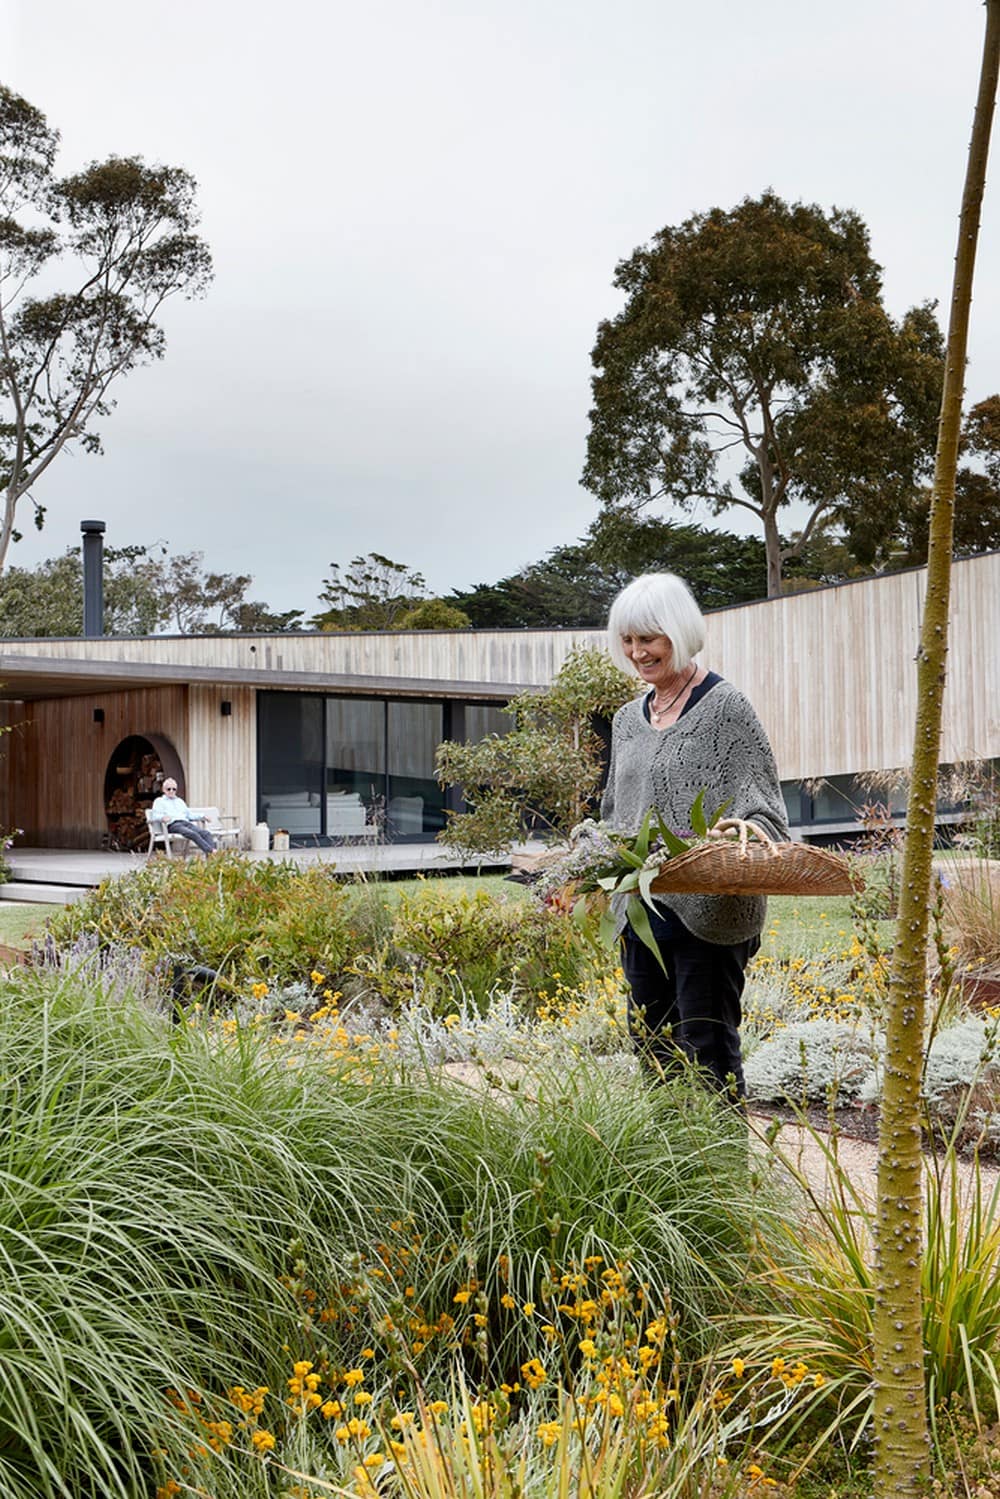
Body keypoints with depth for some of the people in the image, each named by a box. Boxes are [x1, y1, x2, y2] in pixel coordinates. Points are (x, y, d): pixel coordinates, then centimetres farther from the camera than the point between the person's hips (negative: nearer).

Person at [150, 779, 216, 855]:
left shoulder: (180, 801, 35)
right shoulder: (159, 801, 18)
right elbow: (155, 815, 2)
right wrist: (162, 817, -21)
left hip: (186, 822, 5)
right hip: (173, 824, -5)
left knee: (206, 833, -26)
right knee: (193, 834, -36)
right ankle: (211, 852, -48)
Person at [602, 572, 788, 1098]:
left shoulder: (724, 706, -6)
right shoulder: (628, 718, 15)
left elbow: (761, 802, -11)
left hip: (707, 912, -7)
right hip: (639, 912, 7)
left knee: (708, 1053, -3)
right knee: (650, 1049, 13)